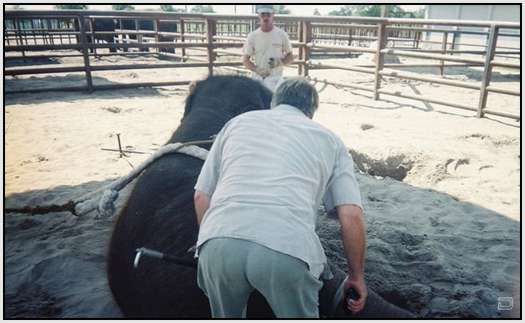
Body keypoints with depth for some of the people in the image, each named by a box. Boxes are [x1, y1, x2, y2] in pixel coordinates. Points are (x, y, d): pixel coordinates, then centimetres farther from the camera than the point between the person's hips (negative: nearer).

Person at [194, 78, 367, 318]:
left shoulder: (238, 122, 26)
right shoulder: (329, 139, 23)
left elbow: (202, 196, 22)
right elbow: (351, 217, 11)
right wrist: (357, 276, 24)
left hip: (220, 243, 3)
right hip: (287, 251, -2)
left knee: (227, 316, 29)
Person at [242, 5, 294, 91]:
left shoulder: (282, 34, 2)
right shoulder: (252, 36, 2)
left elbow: (290, 56, 8)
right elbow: (245, 60, 2)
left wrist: (279, 62, -13)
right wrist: (258, 70, -16)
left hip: (276, 79, -1)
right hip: (258, 79, 1)